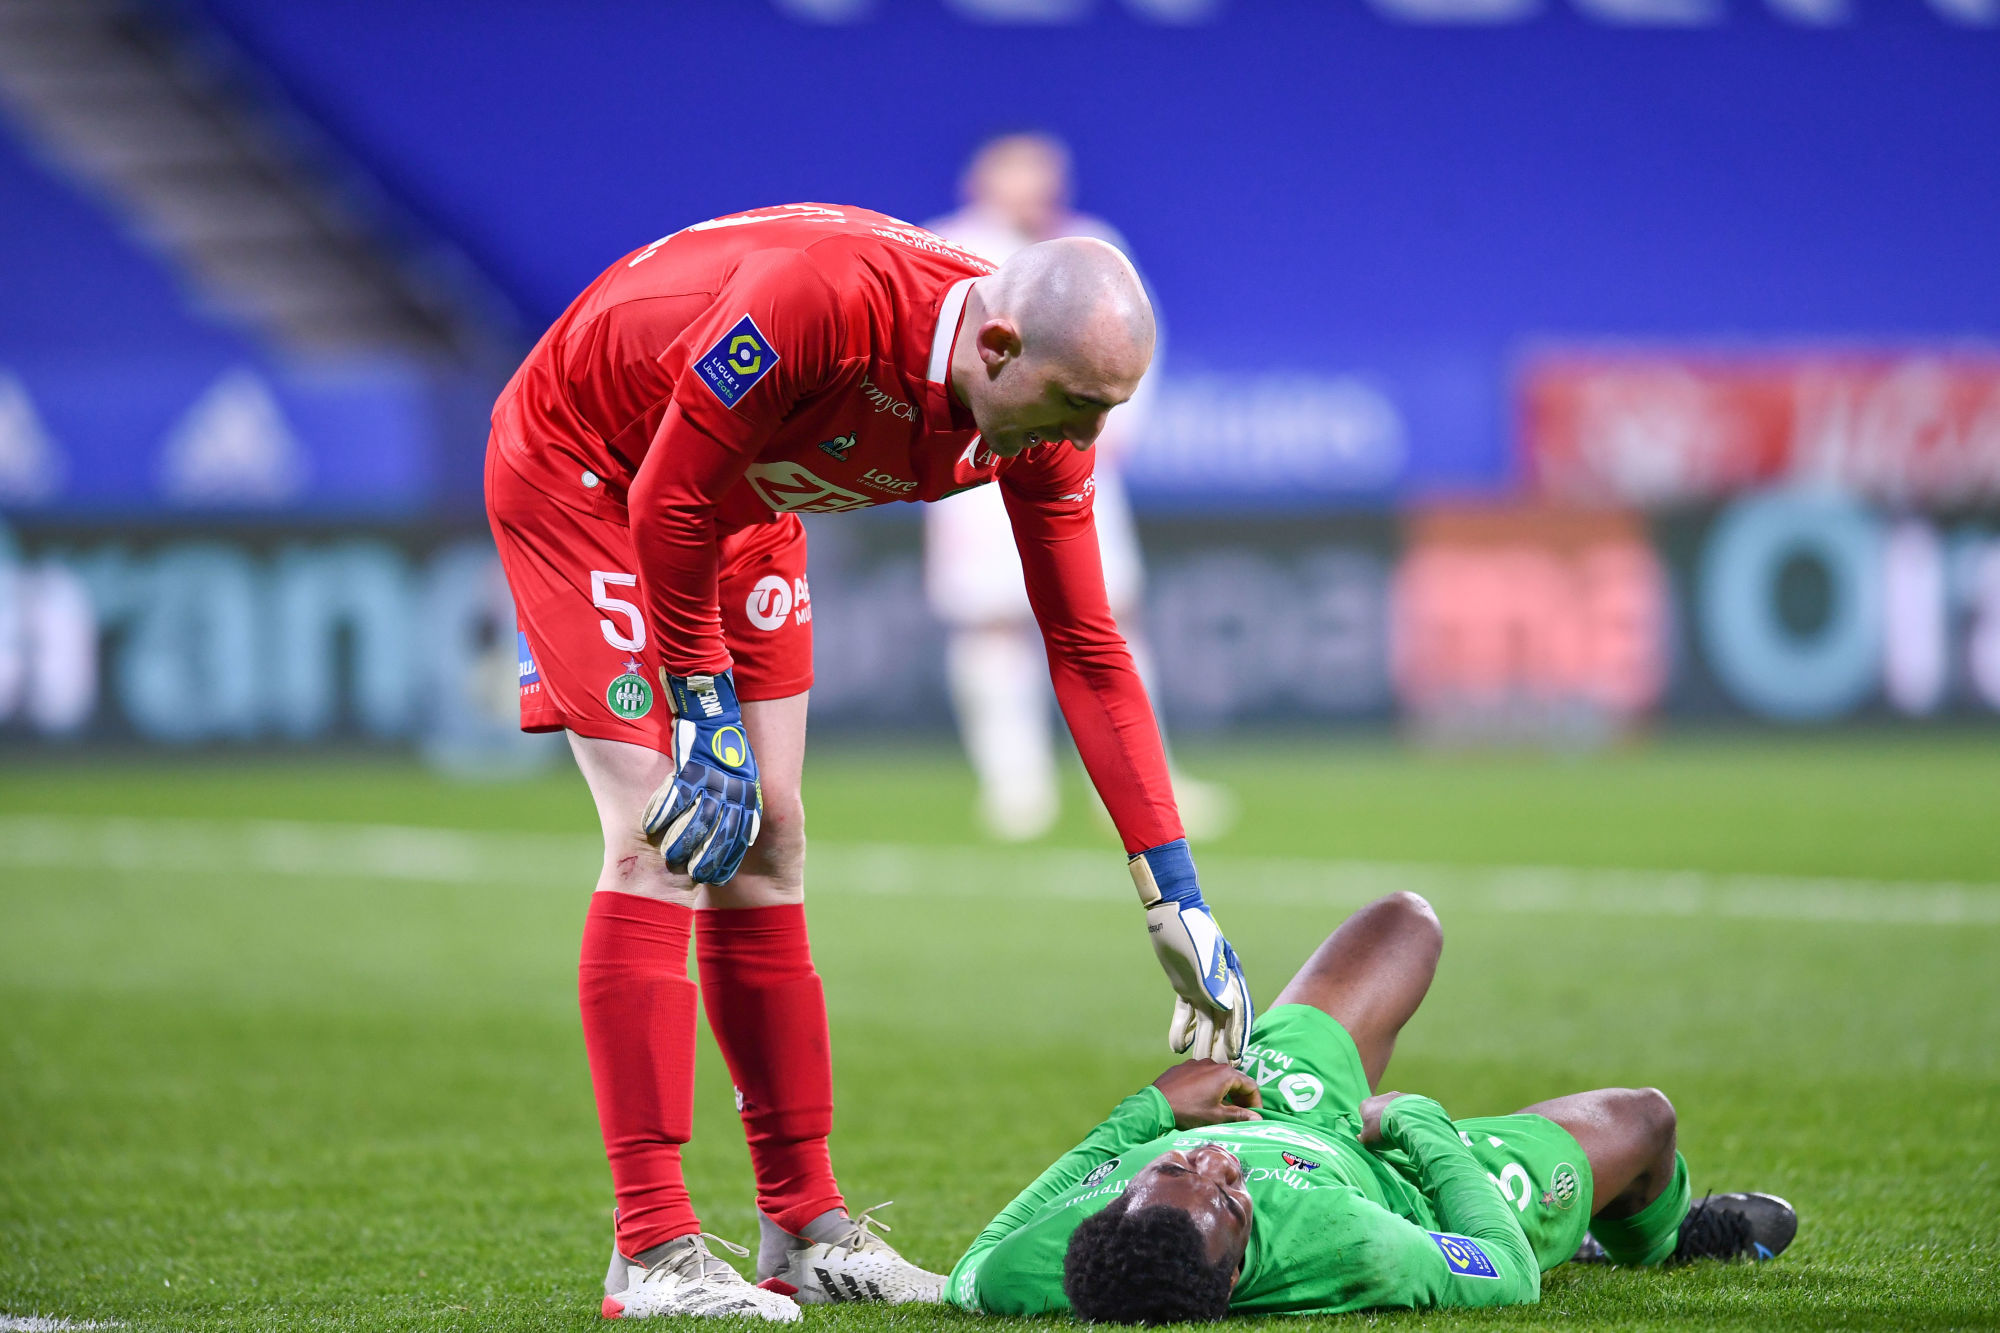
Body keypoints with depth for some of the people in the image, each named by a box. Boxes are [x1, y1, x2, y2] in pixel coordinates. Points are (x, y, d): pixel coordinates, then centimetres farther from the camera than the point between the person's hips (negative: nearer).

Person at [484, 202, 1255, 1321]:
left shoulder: (1043, 426, -16)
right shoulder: (821, 298, -39)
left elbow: (1087, 651, -8)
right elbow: (668, 505, -29)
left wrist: (1177, 898, -9)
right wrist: (708, 724, -22)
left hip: (741, 506, 7)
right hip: (582, 467, -7)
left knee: (766, 848, 6)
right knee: (665, 842, -16)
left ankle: (808, 1229, 13)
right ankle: (652, 1251, -16)